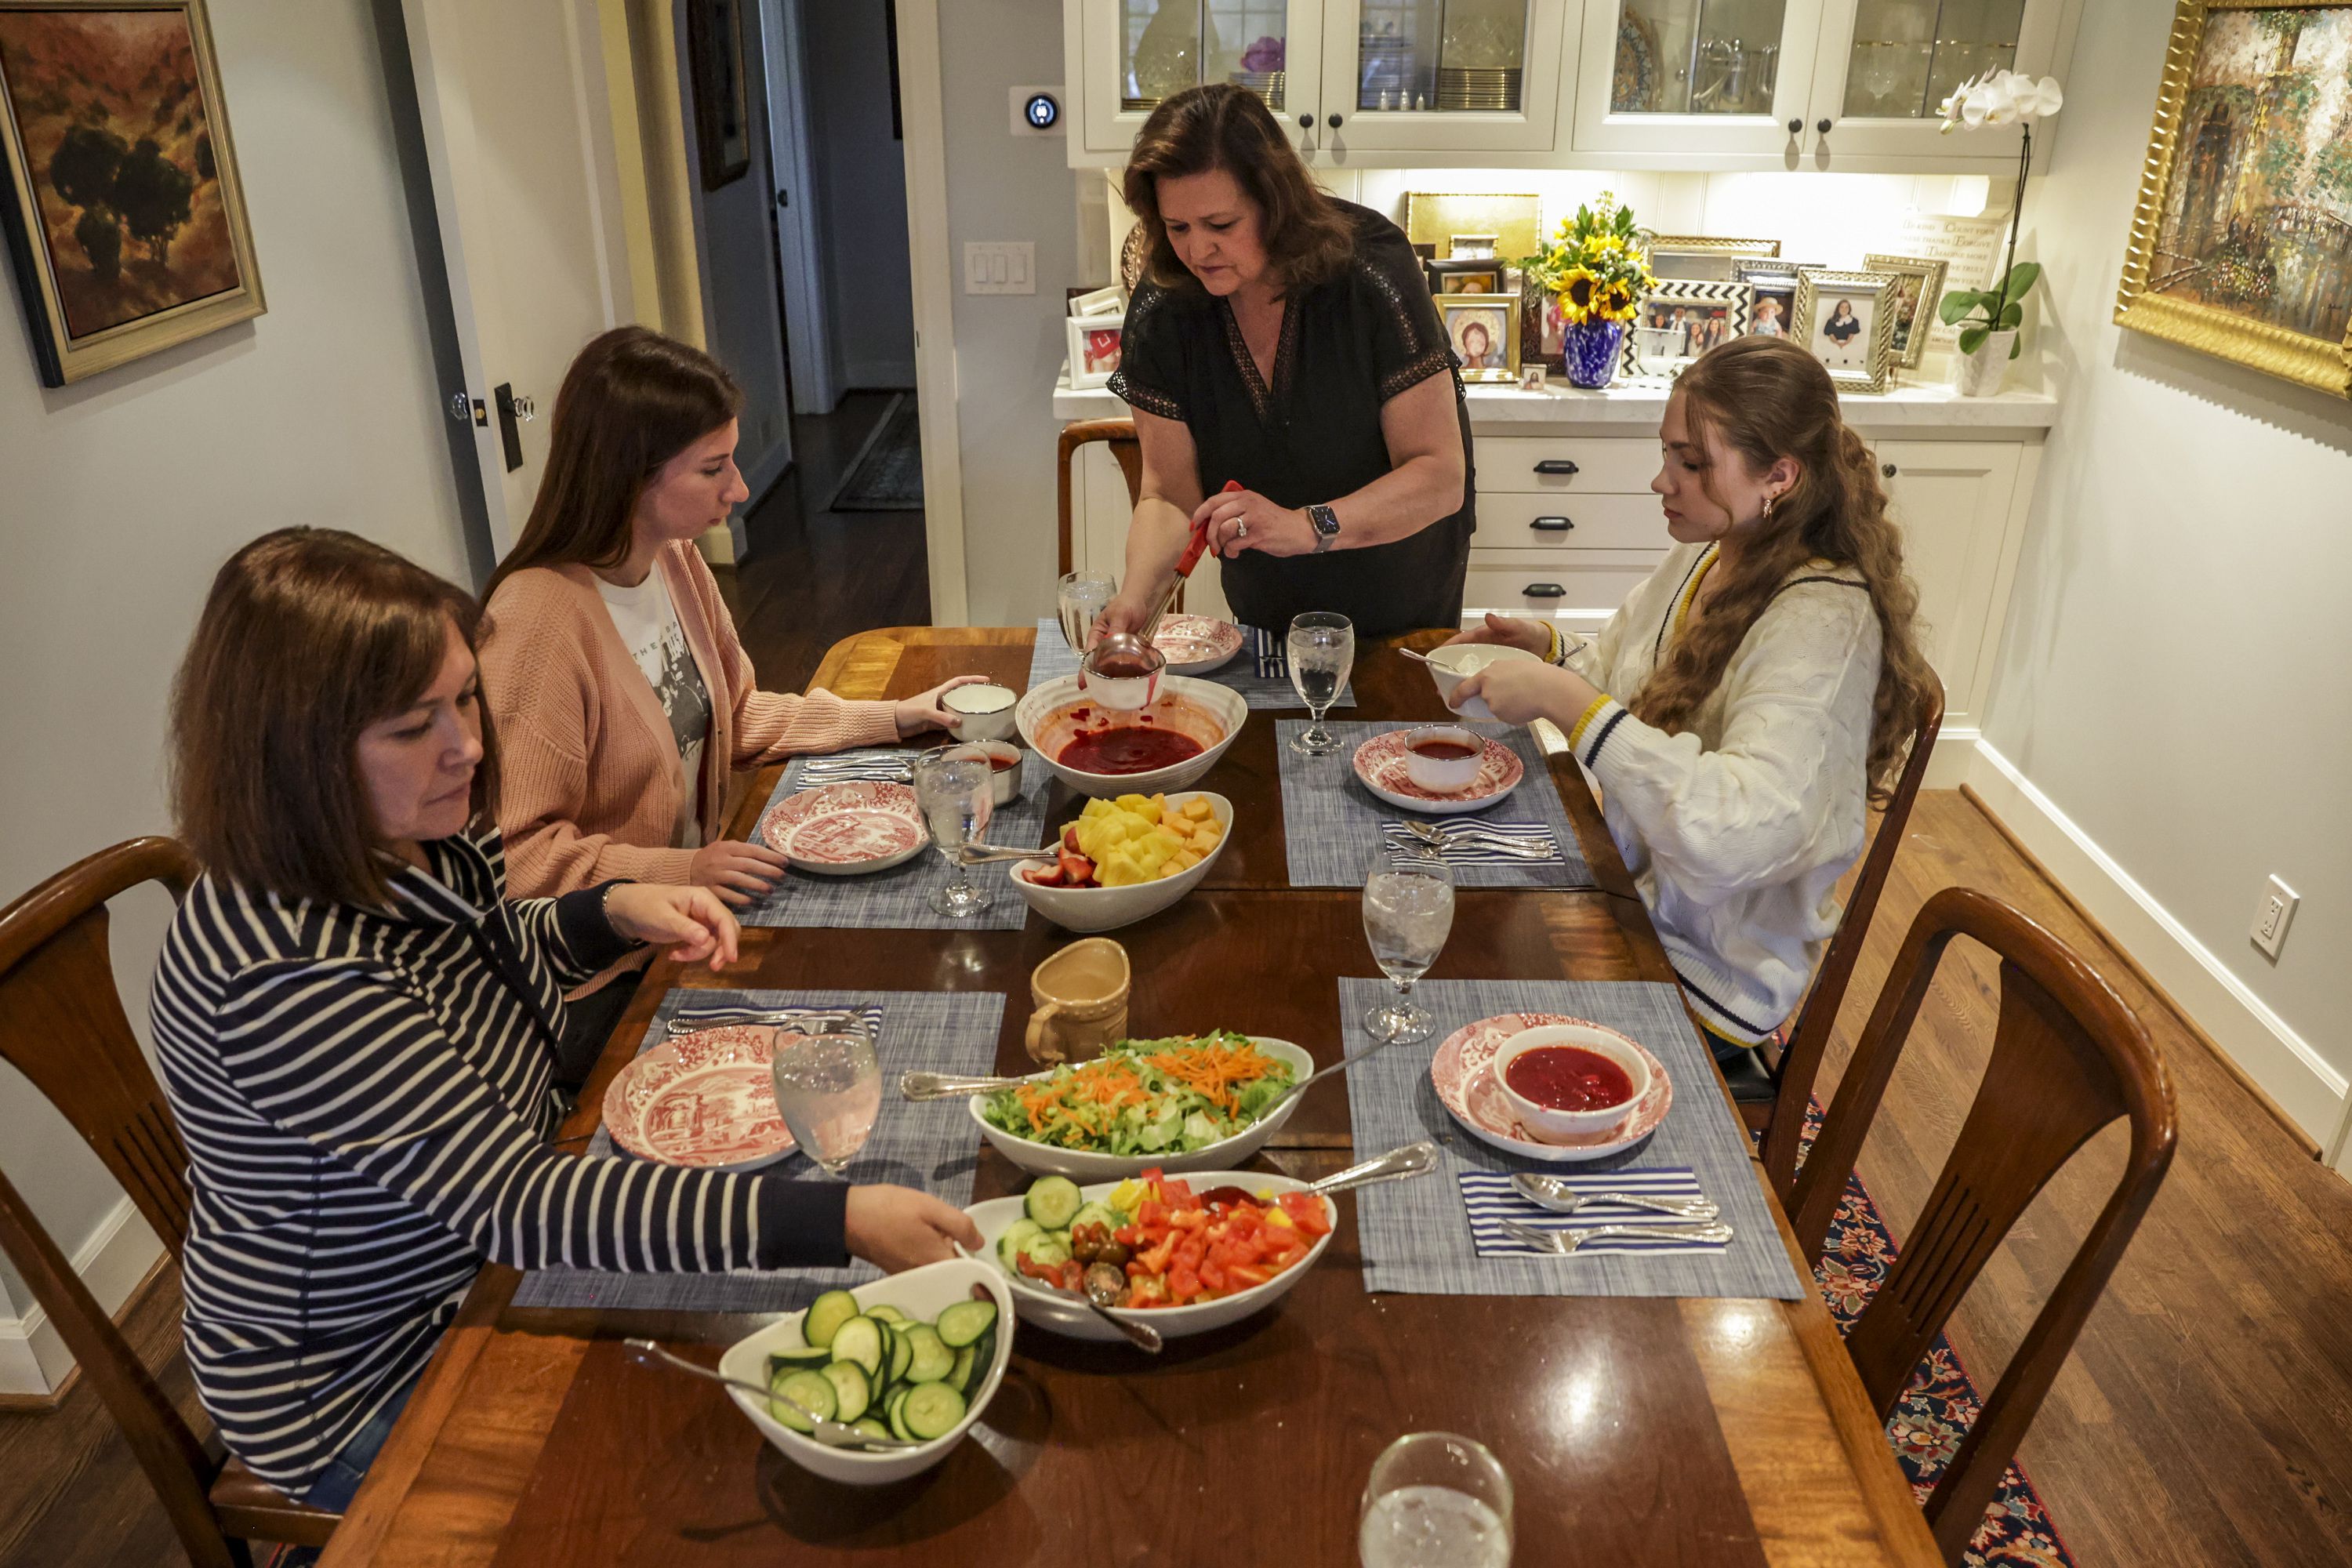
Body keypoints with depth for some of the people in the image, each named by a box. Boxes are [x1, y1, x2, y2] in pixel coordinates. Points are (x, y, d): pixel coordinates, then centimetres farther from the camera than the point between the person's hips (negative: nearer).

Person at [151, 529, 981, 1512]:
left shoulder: (415, 844, -9)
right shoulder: (285, 975, -35)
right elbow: (515, 1205, -36)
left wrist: (616, 914, -8)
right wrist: (840, 1221, -41)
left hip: (483, 1266, 8)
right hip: (365, 1396, -7)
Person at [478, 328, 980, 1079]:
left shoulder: (676, 562, 1)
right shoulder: (539, 618, -26)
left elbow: (734, 717, 13)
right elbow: (515, 854, -24)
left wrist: (891, 718, 6)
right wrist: (678, 871, -26)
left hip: (686, 909, 8)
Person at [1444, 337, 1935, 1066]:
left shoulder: (1822, 623, -26)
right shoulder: (1700, 557, 0)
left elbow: (1741, 834, -39)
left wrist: (1569, 701, -37)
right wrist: (1552, 652, -2)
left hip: (1708, 975, -7)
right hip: (1630, 891, 7)